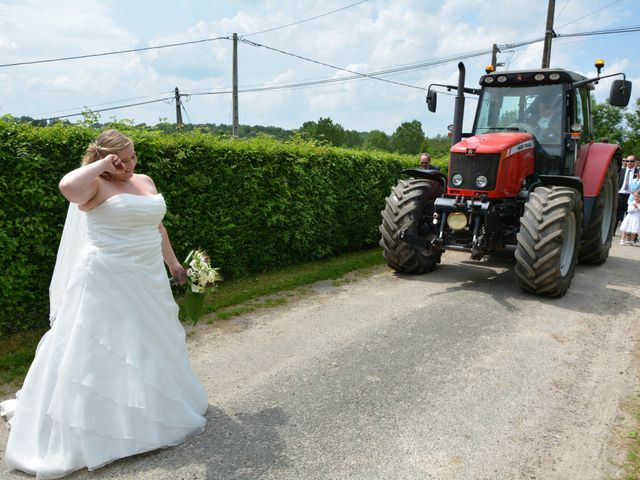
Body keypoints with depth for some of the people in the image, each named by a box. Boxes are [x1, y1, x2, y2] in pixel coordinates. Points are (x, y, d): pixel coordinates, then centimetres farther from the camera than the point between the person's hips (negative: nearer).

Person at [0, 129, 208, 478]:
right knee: (102, 352, -1)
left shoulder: (145, 181, 11)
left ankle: (151, 414, 42)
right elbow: (68, 187, -36)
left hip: (146, 281, 8)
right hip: (107, 283, -7)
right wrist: (101, 166, -21)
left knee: (147, 346, 20)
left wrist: (172, 261, 24)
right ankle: (85, 433, 14)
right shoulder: (96, 186, -11)